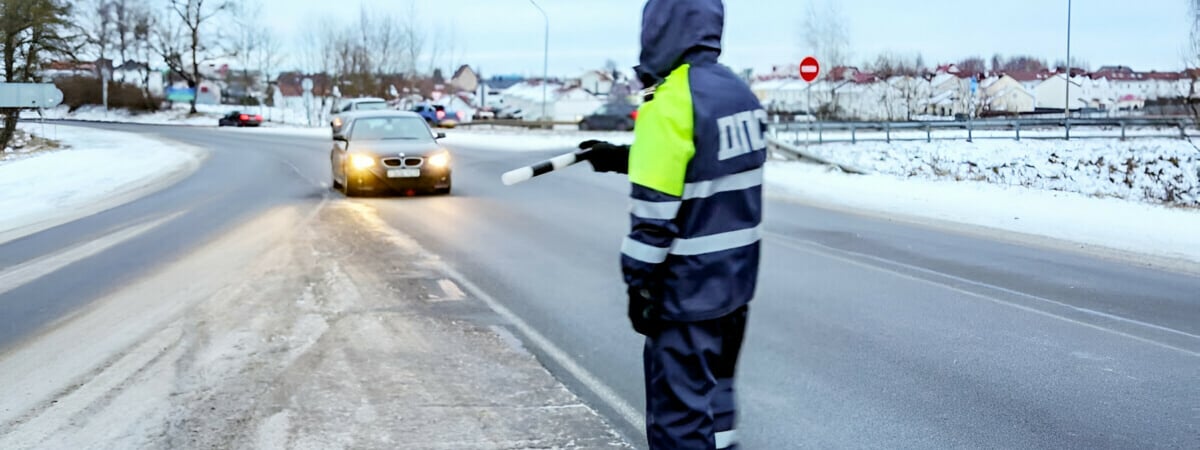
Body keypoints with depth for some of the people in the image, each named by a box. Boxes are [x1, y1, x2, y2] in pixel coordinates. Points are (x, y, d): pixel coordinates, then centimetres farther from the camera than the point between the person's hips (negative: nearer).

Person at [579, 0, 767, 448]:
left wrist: (639, 285, -11)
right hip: (735, 276, 9)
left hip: (688, 286, -9)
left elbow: (654, 213, -20)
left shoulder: (670, 104, -19)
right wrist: (626, 159, 19)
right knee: (714, 388, 21)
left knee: (679, 411, 1)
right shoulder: (739, 93, 6)